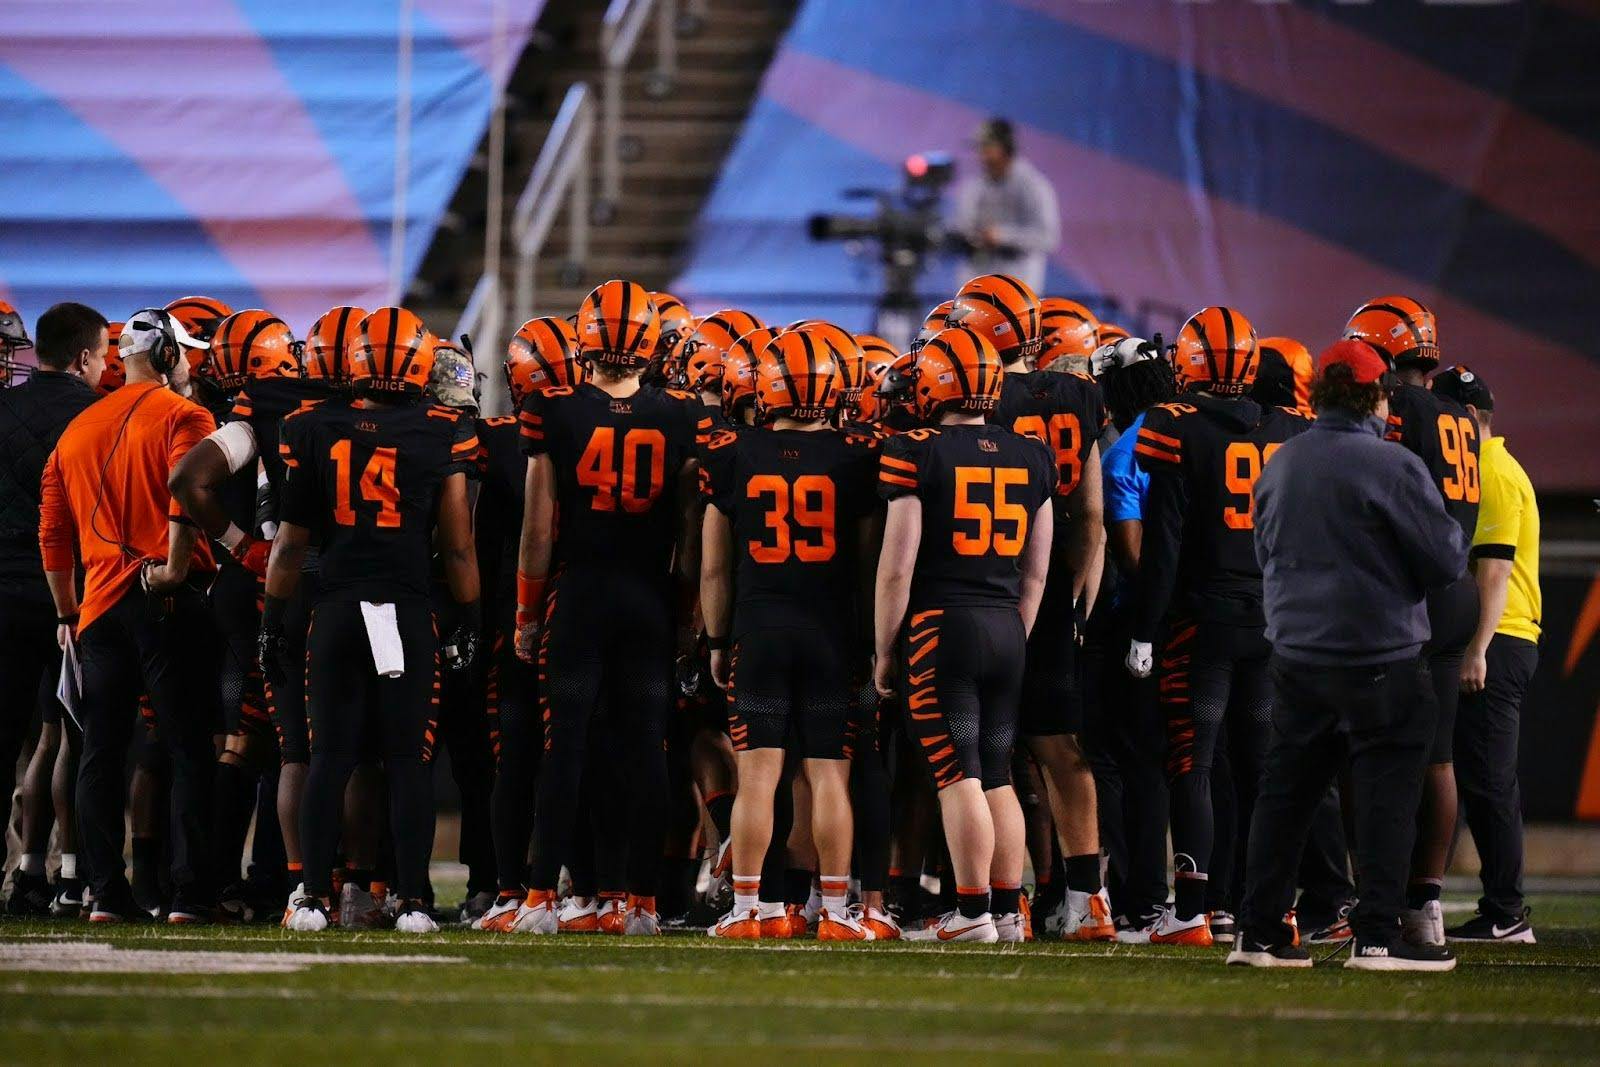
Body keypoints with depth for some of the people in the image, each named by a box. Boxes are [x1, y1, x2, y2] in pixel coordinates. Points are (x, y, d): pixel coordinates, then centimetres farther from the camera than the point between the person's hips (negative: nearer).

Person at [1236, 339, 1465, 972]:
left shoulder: (1278, 467, 6)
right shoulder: (1393, 468, -14)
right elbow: (1447, 560, -9)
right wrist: (1454, 533, 11)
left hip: (1295, 652, 6)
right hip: (1380, 658, -6)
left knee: (1286, 789, 11)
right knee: (1386, 793, -1)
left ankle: (1259, 931, 11)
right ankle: (1377, 936, -4)